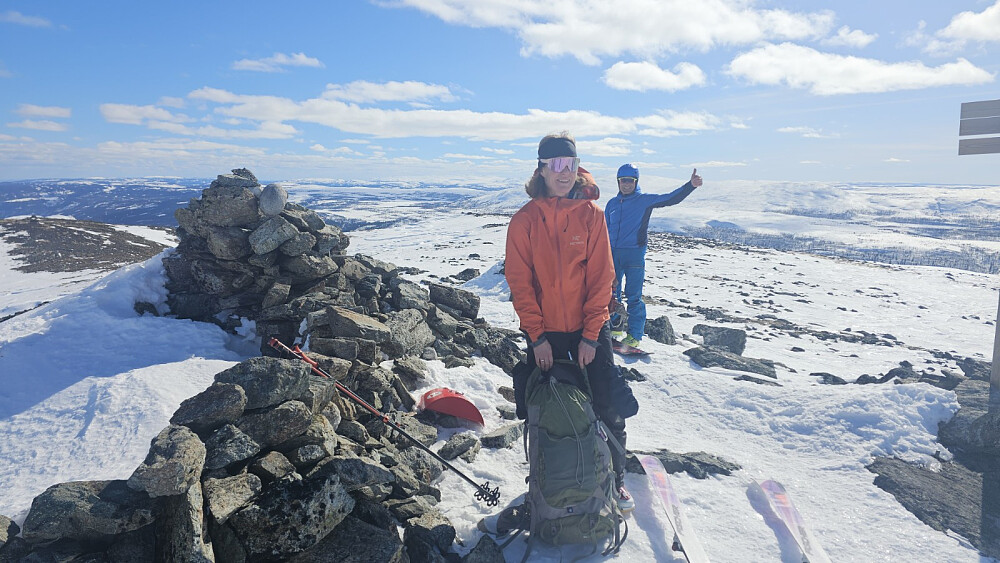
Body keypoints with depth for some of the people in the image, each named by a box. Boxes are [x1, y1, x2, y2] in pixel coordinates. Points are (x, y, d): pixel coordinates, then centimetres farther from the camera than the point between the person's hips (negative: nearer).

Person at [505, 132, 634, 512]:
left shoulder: (592, 214, -3)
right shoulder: (524, 220, -4)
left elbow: (601, 277, -4)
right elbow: (519, 282, -4)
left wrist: (590, 335, -9)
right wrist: (537, 335, -10)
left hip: (589, 328, 0)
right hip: (544, 333, 0)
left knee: (607, 409, 5)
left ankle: (616, 480, 27)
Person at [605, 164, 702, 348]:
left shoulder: (645, 200, 2)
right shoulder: (612, 203, 13)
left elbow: (672, 198, -5)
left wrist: (691, 185, -20)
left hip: (635, 254, -4)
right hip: (613, 254, 4)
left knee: (634, 296, -4)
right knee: (611, 293, 10)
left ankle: (634, 335, 3)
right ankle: (616, 327, 25)